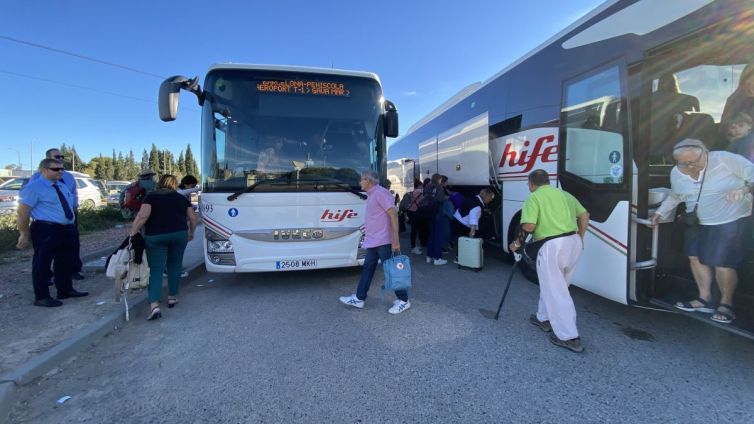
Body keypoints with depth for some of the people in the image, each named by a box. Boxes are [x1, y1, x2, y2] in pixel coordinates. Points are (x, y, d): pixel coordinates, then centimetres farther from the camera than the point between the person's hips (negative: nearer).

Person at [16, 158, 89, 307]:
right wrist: (25, 234, -13)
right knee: (42, 263, 2)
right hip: (46, 230, -8)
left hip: (67, 229, 9)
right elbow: (22, 213, -12)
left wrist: (70, 225, 23)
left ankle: (66, 290, 32)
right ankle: (41, 297, 12)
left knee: (66, 261, 17)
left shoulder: (62, 186, 15)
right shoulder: (34, 187, -10)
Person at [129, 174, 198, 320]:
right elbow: (193, 218, 11)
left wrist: (132, 234, -8)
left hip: (155, 236, -2)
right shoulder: (181, 198, 14)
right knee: (174, 265, 17)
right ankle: (172, 297, 25)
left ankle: (154, 306, -11)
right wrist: (191, 233, 25)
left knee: (155, 269, 0)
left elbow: (142, 216, -10)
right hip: (179, 234, 2)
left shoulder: (151, 197, 5)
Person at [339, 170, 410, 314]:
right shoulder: (371, 194, 14)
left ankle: (403, 300, 12)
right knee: (367, 269, 14)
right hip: (372, 242, 9)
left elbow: (394, 215, -20)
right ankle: (359, 298, 24)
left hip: (383, 241, -9)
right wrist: (368, 237, 21)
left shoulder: (380, 192, -15)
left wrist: (395, 240, -24)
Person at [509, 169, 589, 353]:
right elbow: (584, 216, 17)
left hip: (552, 247, -8)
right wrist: (579, 238, 27)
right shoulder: (564, 194, 17)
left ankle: (569, 337, 4)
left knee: (555, 291, 0)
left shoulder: (533, 198, -4)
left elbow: (529, 226, -15)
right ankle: (544, 318, 35)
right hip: (573, 243, 8)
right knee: (552, 284, 22)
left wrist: (517, 243, 0)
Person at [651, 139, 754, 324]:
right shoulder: (676, 173, -1)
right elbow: (675, 196, 15)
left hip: (729, 221, -6)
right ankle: (705, 299, 25)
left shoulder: (726, 160, -16)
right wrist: (660, 213, 10)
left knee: (722, 264, -6)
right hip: (697, 223, 6)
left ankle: (726, 304, 15)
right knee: (696, 258, 9)